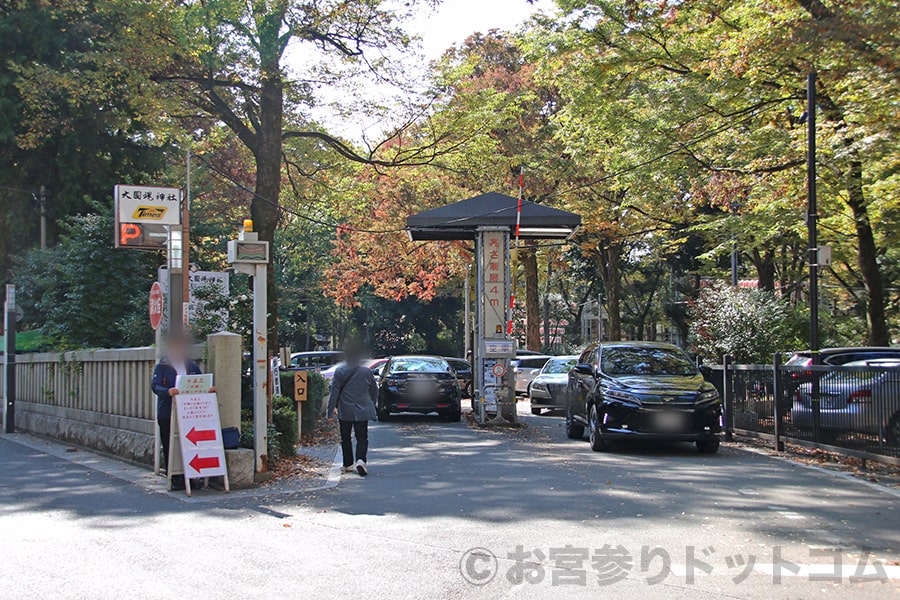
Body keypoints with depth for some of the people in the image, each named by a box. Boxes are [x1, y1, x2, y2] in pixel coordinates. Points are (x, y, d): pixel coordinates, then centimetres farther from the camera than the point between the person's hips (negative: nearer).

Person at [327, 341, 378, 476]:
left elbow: (334, 392, -6)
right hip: (362, 411, 0)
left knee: (346, 438, 14)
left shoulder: (339, 372, -7)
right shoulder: (367, 372, -3)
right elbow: (374, 391, 7)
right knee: (362, 437, 3)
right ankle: (360, 460, -19)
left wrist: (330, 411, -1)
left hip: (345, 411, 0)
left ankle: (348, 465, 19)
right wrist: (371, 405, 23)